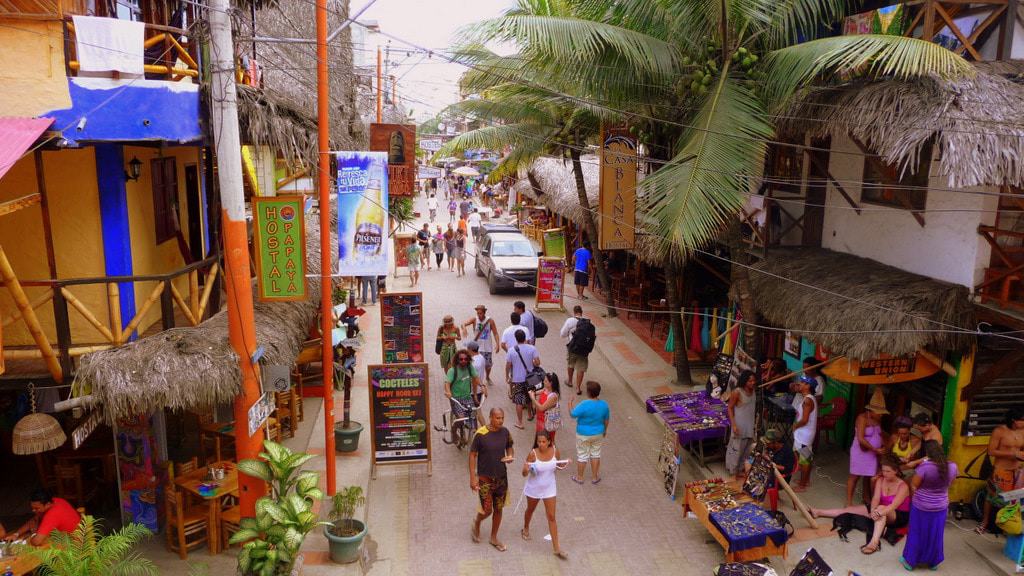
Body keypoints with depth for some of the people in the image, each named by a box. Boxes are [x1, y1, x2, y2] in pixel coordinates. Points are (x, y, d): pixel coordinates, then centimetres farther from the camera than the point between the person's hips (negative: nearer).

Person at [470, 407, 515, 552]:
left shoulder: (505, 432, -5)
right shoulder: (481, 434, -18)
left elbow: (509, 447, 12)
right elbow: (472, 455, -11)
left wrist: (511, 456, -11)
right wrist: (472, 477, -13)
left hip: (501, 477, 4)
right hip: (485, 478, -4)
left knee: (498, 509, 13)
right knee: (487, 510, -1)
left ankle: (494, 538, 32)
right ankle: (476, 523, 33)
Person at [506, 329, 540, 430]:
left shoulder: (511, 350, -13)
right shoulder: (532, 348, -11)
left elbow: (508, 365, -6)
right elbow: (537, 363, -14)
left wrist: (507, 376, 8)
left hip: (517, 379, -2)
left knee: (519, 401, 5)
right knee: (530, 398, 24)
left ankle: (520, 422, 9)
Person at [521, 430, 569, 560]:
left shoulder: (555, 451, -16)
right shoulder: (533, 454, -25)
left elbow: (559, 465, 3)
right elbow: (525, 474, -19)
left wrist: (562, 465, -20)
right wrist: (526, 469, -42)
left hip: (549, 488, 1)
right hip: (534, 488, -1)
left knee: (551, 517, 3)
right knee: (530, 510, 25)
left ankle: (556, 548, 10)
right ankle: (525, 529, 56)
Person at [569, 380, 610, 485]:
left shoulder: (584, 405, -28)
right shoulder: (604, 404, -11)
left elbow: (573, 414, -17)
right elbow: (606, 419, 2)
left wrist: (570, 402, -4)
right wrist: (605, 430, 18)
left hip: (584, 435, -4)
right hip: (598, 434, 4)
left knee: (582, 455, 13)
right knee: (595, 454, 20)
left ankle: (579, 478, 28)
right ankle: (594, 477, 31)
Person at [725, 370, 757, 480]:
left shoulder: (753, 390, -4)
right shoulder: (737, 392, -22)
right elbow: (729, 408, -17)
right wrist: (734, 425, -20)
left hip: (750, 425, 7)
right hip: (739, 425, -7)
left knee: (746, 449, 18)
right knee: (736, 449, 5)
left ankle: (740, 469, 35)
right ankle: (734, 472, 20)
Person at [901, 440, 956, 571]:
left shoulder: (924, 466, -27)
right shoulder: (952, 466, -11)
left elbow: (913, 486, -17)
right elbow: (949, 483, 7)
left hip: (921, 506, -4)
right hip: (940, 507, 4)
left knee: (917, 534, 13)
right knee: (934, 535, 20)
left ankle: (910, 561, 25)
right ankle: (933, 562, 34)